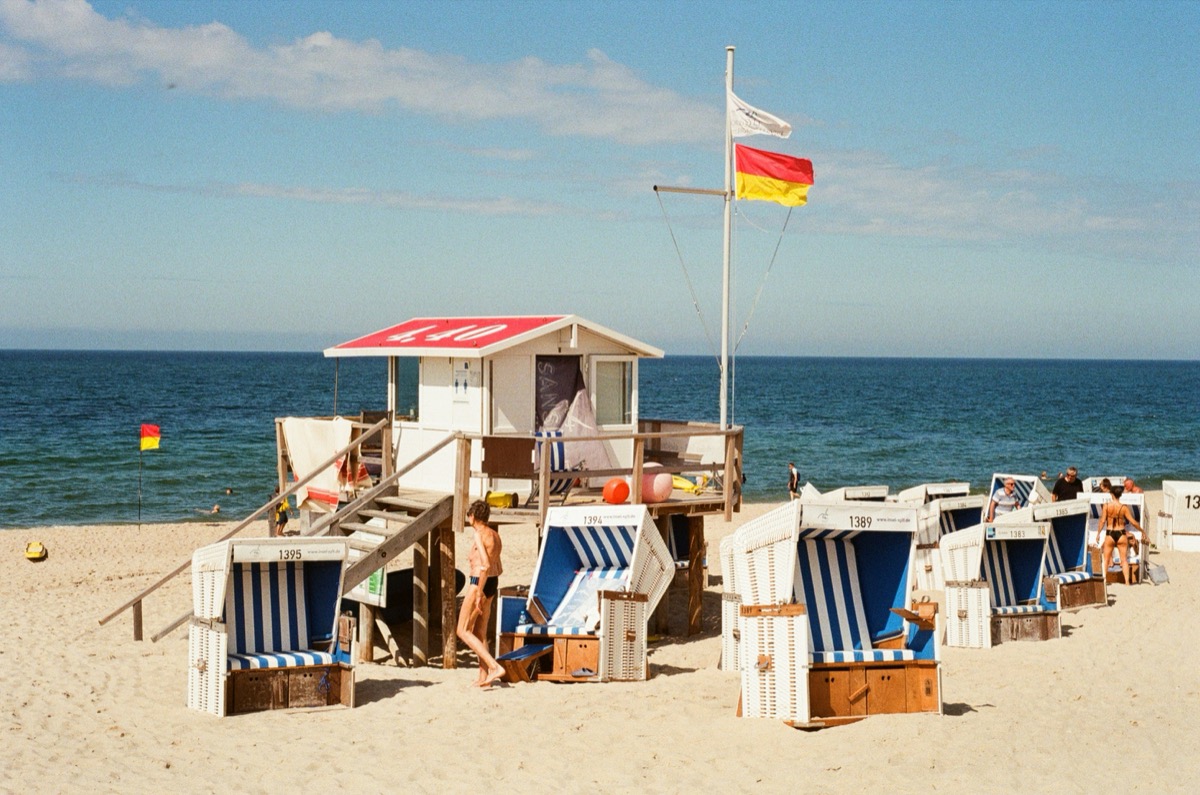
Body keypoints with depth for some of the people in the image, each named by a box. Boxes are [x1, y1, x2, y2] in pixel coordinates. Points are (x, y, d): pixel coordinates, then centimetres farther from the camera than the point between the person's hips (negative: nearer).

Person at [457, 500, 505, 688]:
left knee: (463, 632, -2)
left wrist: (479, 594, -22)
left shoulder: (479, 535, -16)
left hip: (479, 584, -9)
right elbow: (498, 568, 14)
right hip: (492, 584, 9)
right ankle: (483, 677, 16)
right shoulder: (494, 535, 10)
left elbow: (486, 566, -25)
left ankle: (495, 667, -13)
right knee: (480, 633, 15)